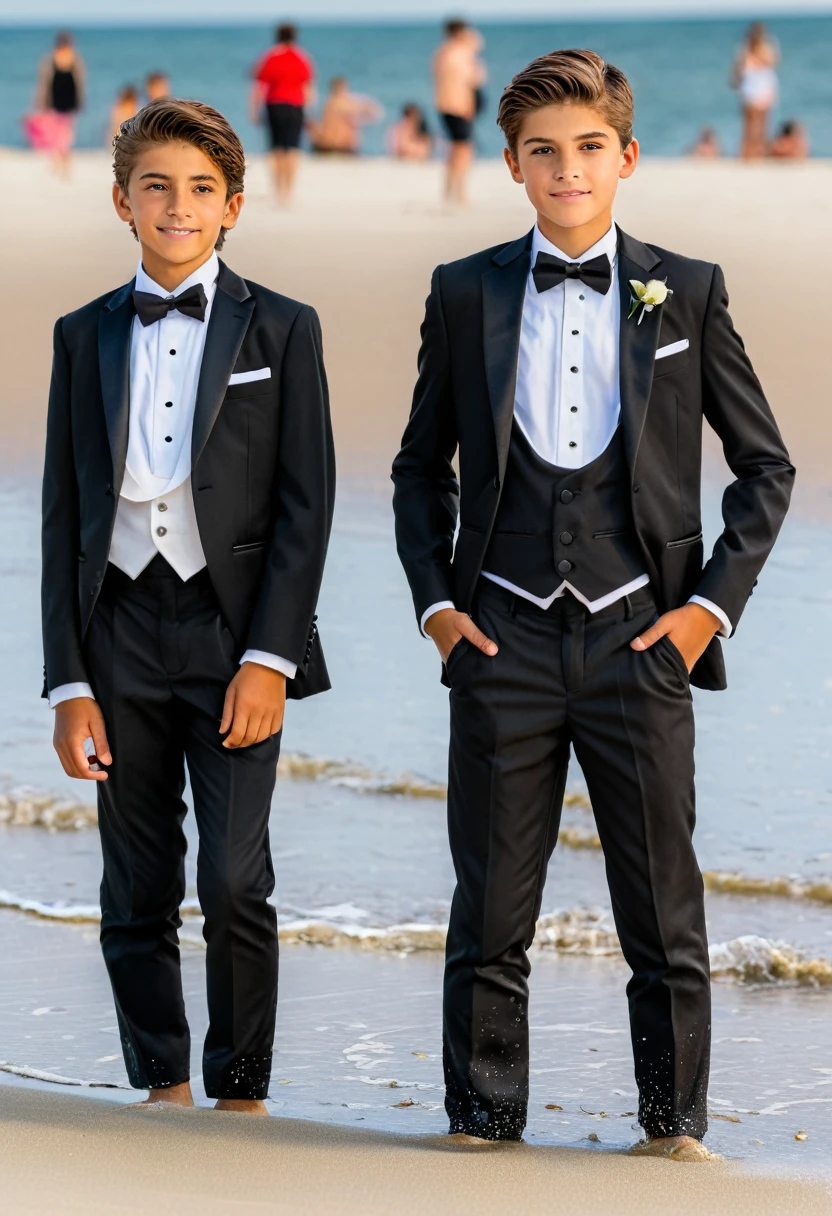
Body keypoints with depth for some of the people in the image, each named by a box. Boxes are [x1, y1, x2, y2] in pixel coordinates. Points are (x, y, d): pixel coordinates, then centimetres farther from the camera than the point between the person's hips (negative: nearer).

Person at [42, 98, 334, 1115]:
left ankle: (241, 1096, 4)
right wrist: (69, 681, 1)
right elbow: (63, 514, 8)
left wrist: (268, 657, -11)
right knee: (137, 893, 4)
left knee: (235, 883, -8)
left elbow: (306, 502, -1)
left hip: (233, 631, -2)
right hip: (121, 633, 2)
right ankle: (164, 1090, 16)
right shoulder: (86, 336, 9)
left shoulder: (280, 331, 3)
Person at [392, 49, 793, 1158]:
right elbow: (422, 467, 16)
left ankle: (675, 1123, 13)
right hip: (504, 640, 1)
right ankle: (483, 1123, 14)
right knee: (491, 911, 4)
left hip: (639, 640, -1)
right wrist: (435, 600, 5)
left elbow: (766, 465, 9)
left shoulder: (685, 294, 4)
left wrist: (713, 602, 0)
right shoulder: (465, 295, 7)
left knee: (664, 910, 2)